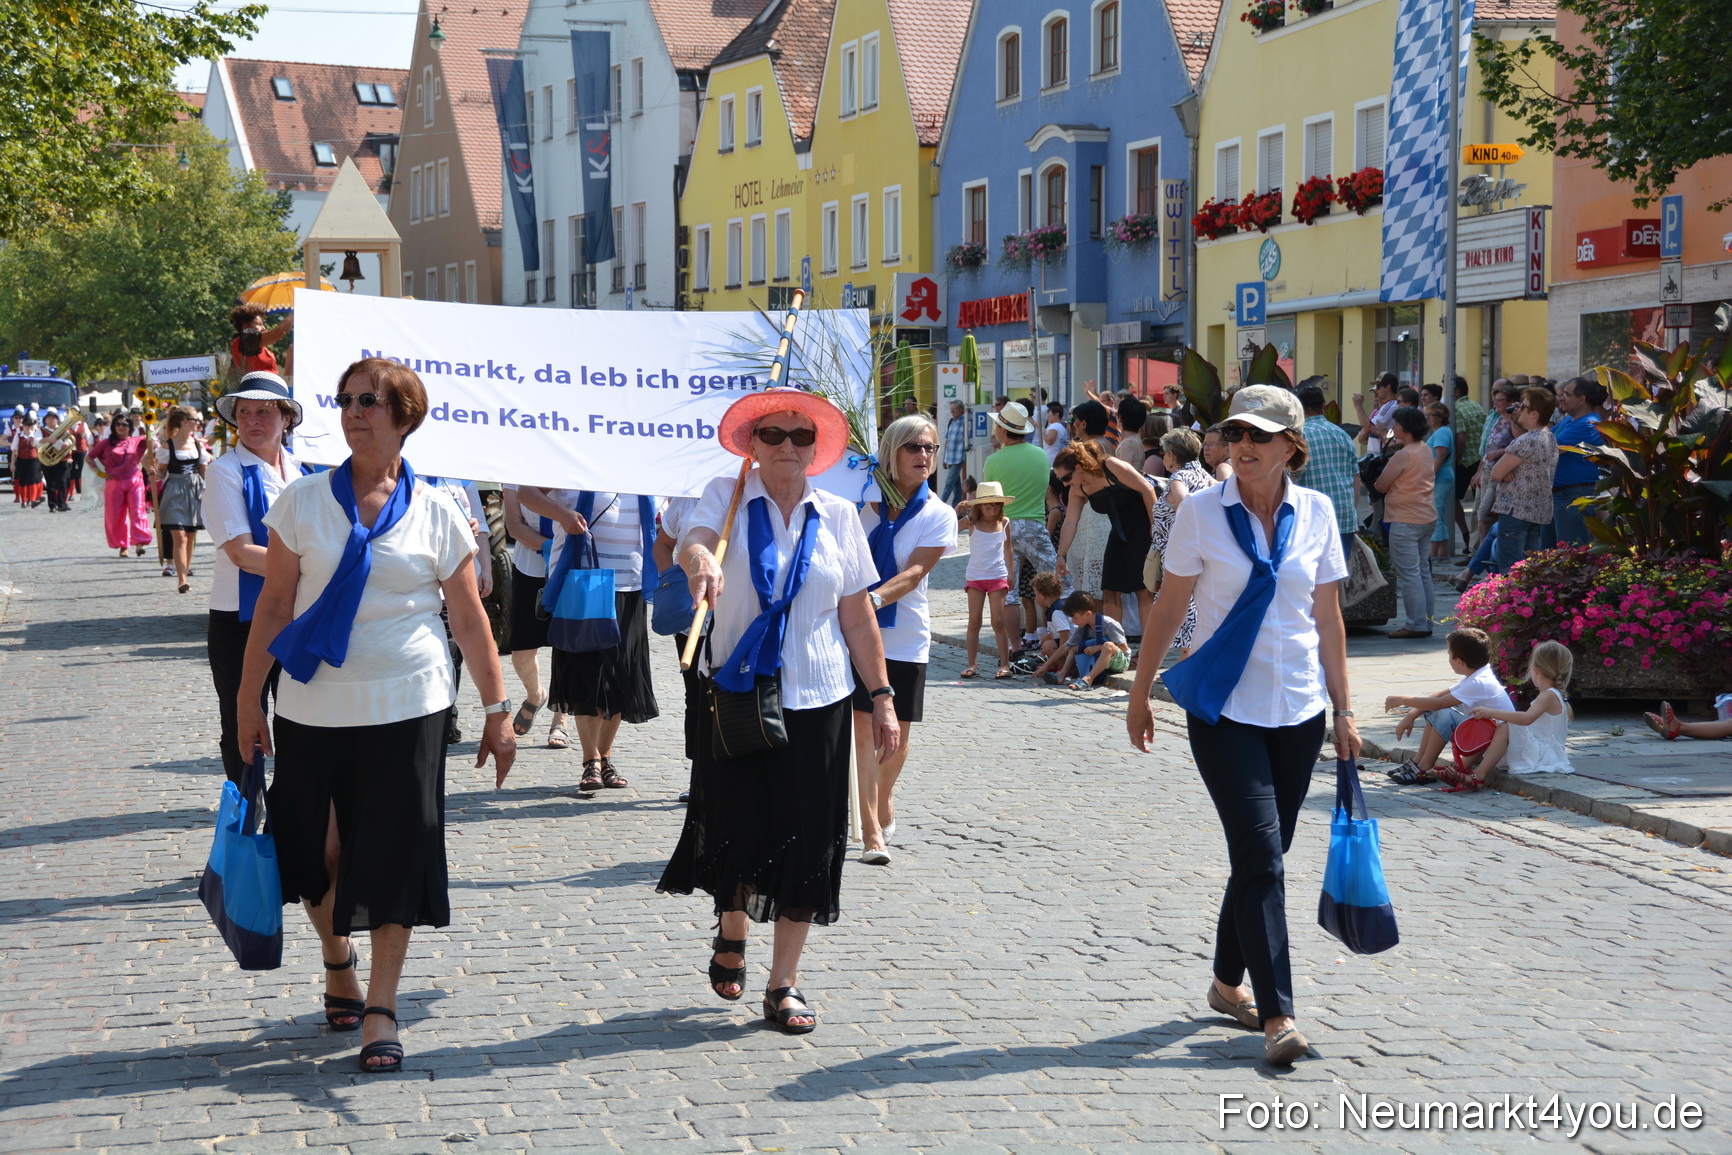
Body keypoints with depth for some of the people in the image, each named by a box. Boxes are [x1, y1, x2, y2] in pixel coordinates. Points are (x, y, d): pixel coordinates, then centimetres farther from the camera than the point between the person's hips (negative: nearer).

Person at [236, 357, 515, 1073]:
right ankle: (338, 966, 36)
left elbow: (469, 617, 5)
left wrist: (497, 709, 3)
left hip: (407, 708, -1)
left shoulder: (434, 513, 2)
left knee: (394, 854, -2)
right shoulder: (304, 501, 3)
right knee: (317, 852, 8)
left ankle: (380, 1010, 7)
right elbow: (273, 604, 5)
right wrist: (248, 701, 2)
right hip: (313, 707, 1)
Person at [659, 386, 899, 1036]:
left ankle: (784, 985, 13)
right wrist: (703, 562, -46)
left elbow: (858, 618, 9)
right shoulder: (728, 497, 0)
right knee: (738, 829, 2)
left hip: (818, 699, 2)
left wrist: (881, 697, 6)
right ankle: (731, 934, 35)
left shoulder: (837, 515, 6)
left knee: (806, 841, 1)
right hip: (738, 691, -2)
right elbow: (694, 540, -23)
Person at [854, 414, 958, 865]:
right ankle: (872, 833, -6)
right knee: (864, 728, -10)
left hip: (905, 636, 1)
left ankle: (884, 802, 40)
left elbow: (914, 572, -15)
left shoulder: (938, 515, -2)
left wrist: (876, 598, -32)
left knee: (898, 734, 10)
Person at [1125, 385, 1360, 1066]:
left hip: (1298, 711, 4)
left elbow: (1327, 617, 9)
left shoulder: (1316, 513, 3)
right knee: (1260, 856, -12)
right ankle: (1278, 1015, -13)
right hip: (1223, 709, -3)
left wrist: (1343, 711, 9)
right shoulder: (1203, 512, -5)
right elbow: (1169, 607, 2)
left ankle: (1228, 983, 30)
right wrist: (1140, 693, 5)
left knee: (1263, 854, 11)